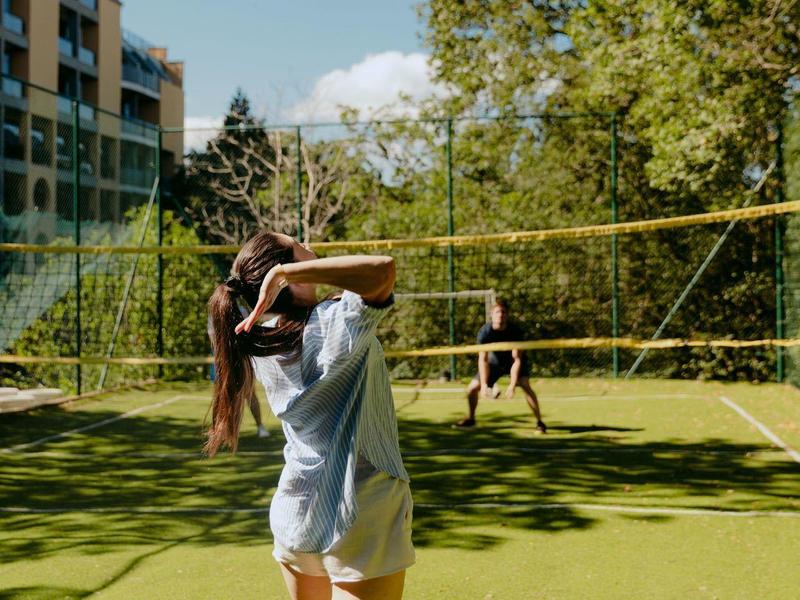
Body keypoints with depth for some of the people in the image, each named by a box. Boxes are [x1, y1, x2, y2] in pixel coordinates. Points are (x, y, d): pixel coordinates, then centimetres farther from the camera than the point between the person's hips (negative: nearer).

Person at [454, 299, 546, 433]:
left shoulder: (515, 331, -31)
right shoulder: (485, 332, -27)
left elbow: (517, 359, -32)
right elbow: (483, 360, -26)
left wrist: (512, 385, -41)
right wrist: (484, 385, -36)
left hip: (513, 361, -2)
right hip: (495, 361, 2)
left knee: (525, 385, -28)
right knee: (472, 388, -4)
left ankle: (539, 422, -18)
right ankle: (470, 419, 22)